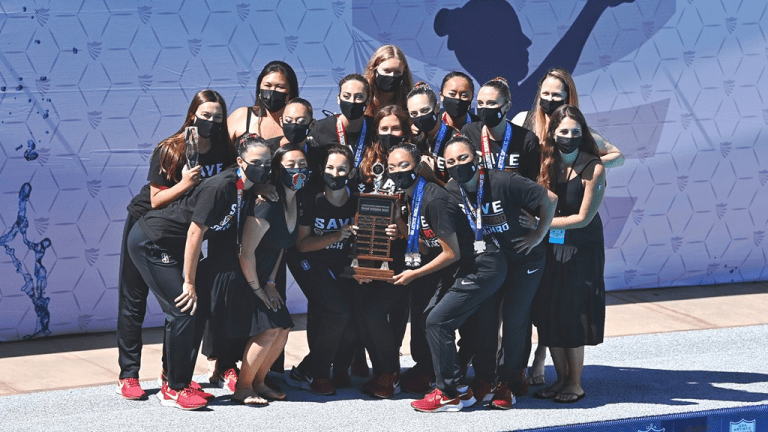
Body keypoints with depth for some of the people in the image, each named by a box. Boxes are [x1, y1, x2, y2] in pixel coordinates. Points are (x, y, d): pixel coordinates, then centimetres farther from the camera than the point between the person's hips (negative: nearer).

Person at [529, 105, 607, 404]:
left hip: (581, 251, -4)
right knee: (549, 315, 5)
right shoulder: (546, 163, 0)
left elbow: (583, 218, -15)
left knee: (573, 317, -1)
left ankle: (575, 383, 11)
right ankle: (561, 378, 19)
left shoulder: (593, 168, -14)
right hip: (550, 250, 5)